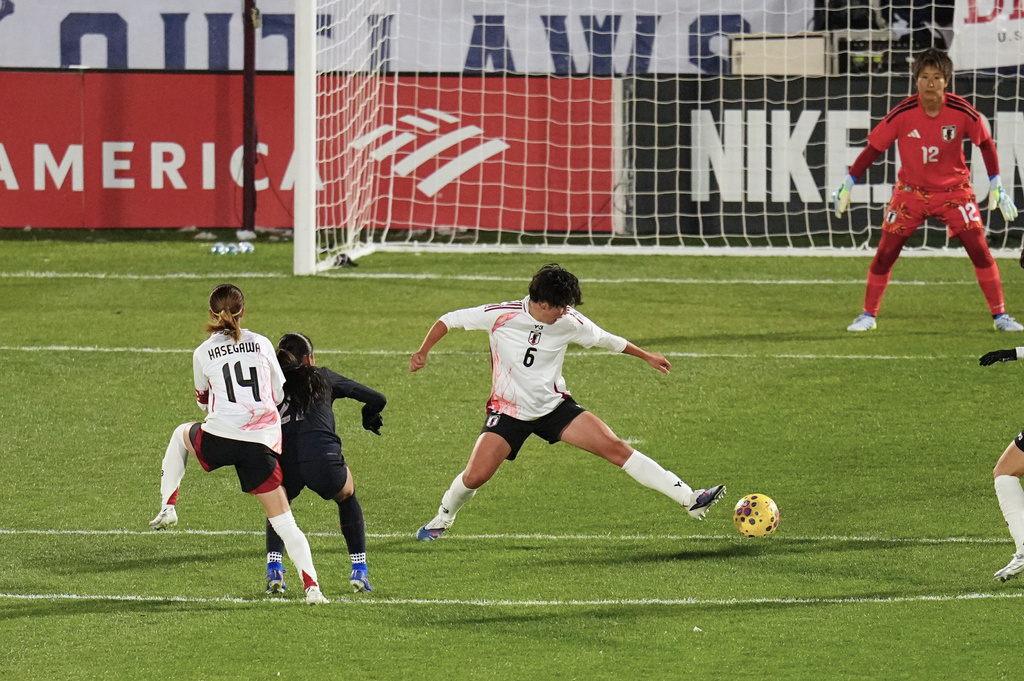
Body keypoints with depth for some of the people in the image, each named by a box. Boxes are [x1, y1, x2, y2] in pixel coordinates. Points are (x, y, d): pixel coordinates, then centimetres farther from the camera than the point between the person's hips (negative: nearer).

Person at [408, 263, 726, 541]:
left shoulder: (569, 322, -9)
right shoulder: (501, 316, -18)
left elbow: (606, 340, 10)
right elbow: (448, 320, -7)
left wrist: (647, 356, 18)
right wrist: (423, 351, -20)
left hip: (554, 405, 2)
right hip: (508, 411, -2)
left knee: (616, 448, -11)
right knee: (475, 476, -18)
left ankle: (689, 499, -11)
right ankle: (442, 518, 16)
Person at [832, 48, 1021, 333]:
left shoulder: (962, 112, -16)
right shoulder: (903, 113, -17)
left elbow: (985, 143, 0)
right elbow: (874, 147, -7)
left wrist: (996, 186, 0)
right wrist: (847, 185, -5)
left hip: (953, 189, 0)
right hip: (911, 190, 0)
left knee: (979, 249, -10)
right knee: (885, 253, -5)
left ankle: (1000, 315, 1)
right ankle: (868, 315, 12)